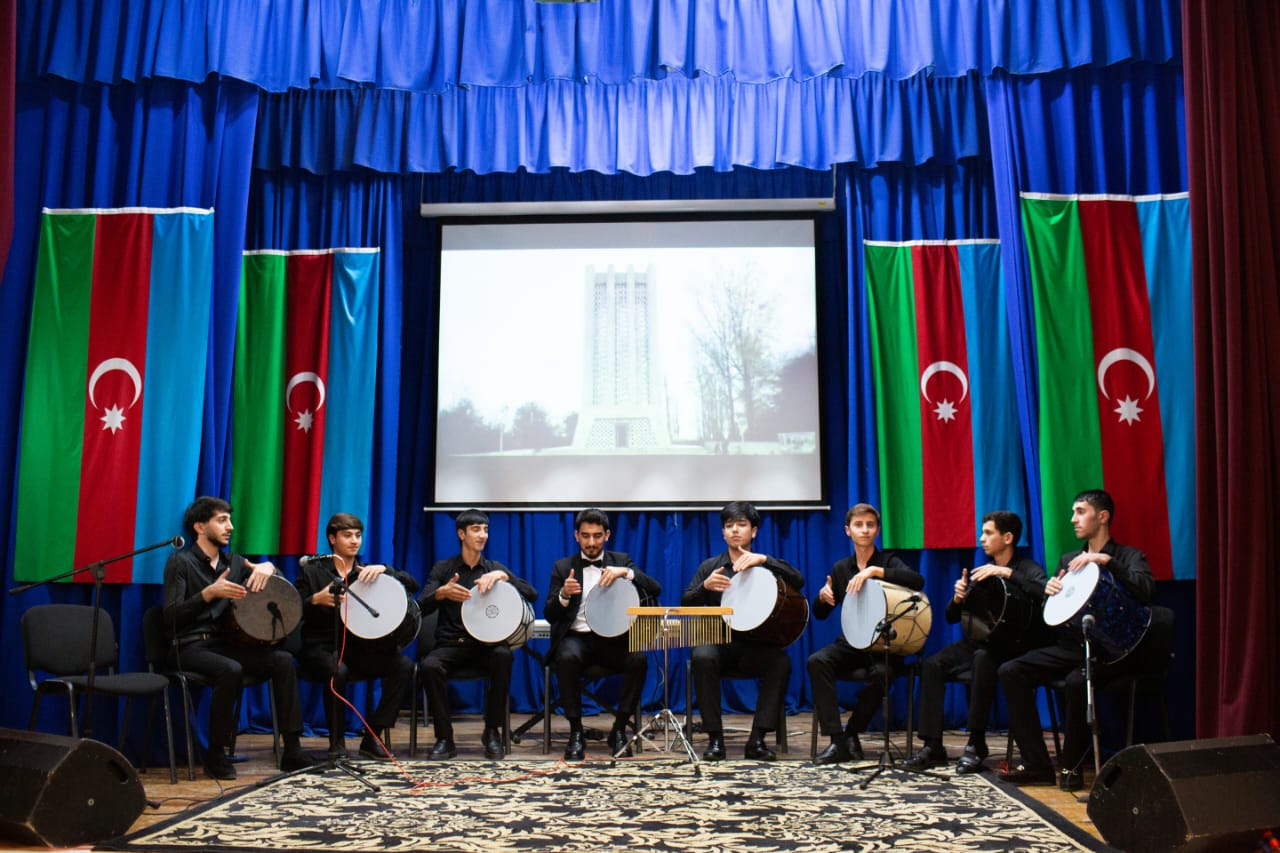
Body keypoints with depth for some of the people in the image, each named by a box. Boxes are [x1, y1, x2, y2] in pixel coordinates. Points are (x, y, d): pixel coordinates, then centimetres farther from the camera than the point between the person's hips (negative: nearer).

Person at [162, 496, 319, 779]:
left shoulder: (233, 562, 15)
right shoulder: (180, 562, -3)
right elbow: (171, 616, -13)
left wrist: (267, 567, -8)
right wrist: (209, 593, -25)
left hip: (225, 642, 6)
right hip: (190, 647, -6)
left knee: (283, 660, -17)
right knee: (231, 670, -36)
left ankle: (292, 751, -16)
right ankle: (215, 755, -17)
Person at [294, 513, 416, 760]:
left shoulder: (369, 572, 14)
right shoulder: (311, 571, 8)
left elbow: (412, 585, 3)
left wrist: (384, 569, -13)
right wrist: (316, 600, -19)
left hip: (361, 647, 3)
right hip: (322, 646, -3)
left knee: (404, 666, -21)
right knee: (338, 671, -37)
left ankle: (371, 738, -13)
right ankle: (336, 742, -16)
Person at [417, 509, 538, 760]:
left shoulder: (495, 568, 13)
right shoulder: (443, 569, 10)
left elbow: (532, 594, 0)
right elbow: (421, 608, -2)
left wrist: (502, 576, -16)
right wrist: (441, 593, -24)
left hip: (486, 643, 0)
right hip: (451, 643, 0)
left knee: (503, 655, -33)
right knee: (429, 665, -32)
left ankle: (492, 732, -18)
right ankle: (444, 738, -19)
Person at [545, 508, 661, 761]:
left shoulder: (621, 560, 11)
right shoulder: (563, 566, 10)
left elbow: (656, 590, -3)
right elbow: (550, 615, 3)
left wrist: (625, 572, -20)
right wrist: (564, 595, -19)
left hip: (613, 638, 1)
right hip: (577, 637, -1)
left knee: (639, 659, -30)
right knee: (567, 657, -34)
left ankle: (619, 729, -13)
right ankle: (576, 732, -19)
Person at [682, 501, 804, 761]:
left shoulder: (765, 566, 10)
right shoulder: (710, 566, 13)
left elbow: (798, 581, -10)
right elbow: (685, 604, 3)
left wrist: (763, 560, -23)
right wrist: (705, 587, -18)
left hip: (755, 644, 0)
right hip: (717, 640, 0)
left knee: (781, 662, -30)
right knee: (702, 658, -33)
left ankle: (757, 740, -24)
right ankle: (715, 738, -25)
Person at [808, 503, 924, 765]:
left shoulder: (888, 561, 0)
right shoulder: (841, 568, 11)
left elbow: (917, 581, -22)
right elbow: (820, 614, 15)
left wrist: (874, 571, -31)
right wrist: (823, 596, -10)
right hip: (850, 643, 3)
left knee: (880, 673, -35)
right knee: (817, 662, -26)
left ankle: (852, 734, -11)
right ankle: (837, 741, -26)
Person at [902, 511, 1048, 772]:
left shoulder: (1028, 569, -2)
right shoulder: (981, 573, 14)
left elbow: (1045, 593, -27)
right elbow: (952, 617, 14)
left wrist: (1008, 573, -29)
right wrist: (958, 598, -8)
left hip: (1015, 647, -6)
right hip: (980, 641, 6)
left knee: (983, 657, -37)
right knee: (932, 664, -18)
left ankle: (976, 744, -29)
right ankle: (932, 746, -17)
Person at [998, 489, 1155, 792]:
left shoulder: (1128, 556, 3)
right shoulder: (1068, 560, 19)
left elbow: (1147, 590, -19)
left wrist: (1106, 561, -24)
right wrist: (1049, 593, -4)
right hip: (1071, 645, 6)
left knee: (1077, 680, -36)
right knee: (1010, 671, -16)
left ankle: (1071, 767, -16)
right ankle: (1036, 765, -14)